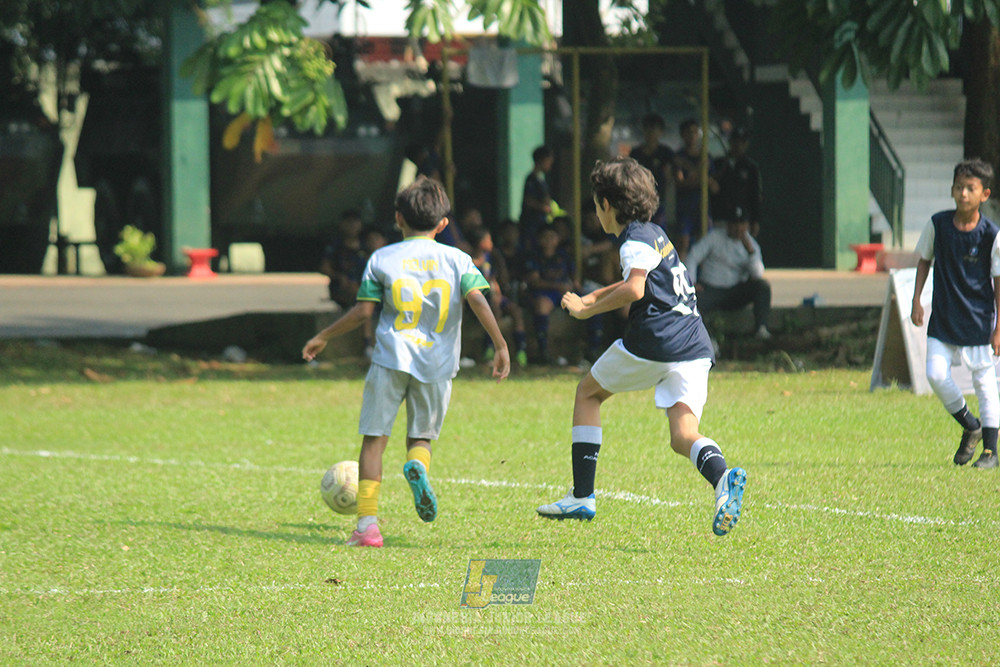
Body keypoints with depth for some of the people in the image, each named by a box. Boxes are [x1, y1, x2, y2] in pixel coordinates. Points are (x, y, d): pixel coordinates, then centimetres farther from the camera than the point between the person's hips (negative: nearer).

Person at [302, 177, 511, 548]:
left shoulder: (382, 259, 5)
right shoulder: (457, 259, 6)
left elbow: (363, 311, 3)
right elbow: (478, 300, -6)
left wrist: (322, 338, 15)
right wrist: (500, 346, -2)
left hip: (391, 357, -1)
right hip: (437, 363, 1)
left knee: (374, 437, 4)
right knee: (422, 435, 17)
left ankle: (367, 523, -5)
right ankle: (418, 464, -21)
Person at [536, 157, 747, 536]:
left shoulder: (636, 240, -5)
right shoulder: (654, 234, 24)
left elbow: (634, 290, -22)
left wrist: (586, 310, -10)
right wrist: (594, 296, 44)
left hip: (655, 343, -7)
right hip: (696, 348, 7)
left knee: (587, 393, 16)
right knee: (683, 438, -2)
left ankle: (582, 497, 13)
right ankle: (722, 476, -37)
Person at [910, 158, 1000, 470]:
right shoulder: (937, 224, -3)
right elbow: (924, 260, 12)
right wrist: (916, 300, 4)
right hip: (943, 317, 3)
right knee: (936, 374, -8)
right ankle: (970, 427, 16)